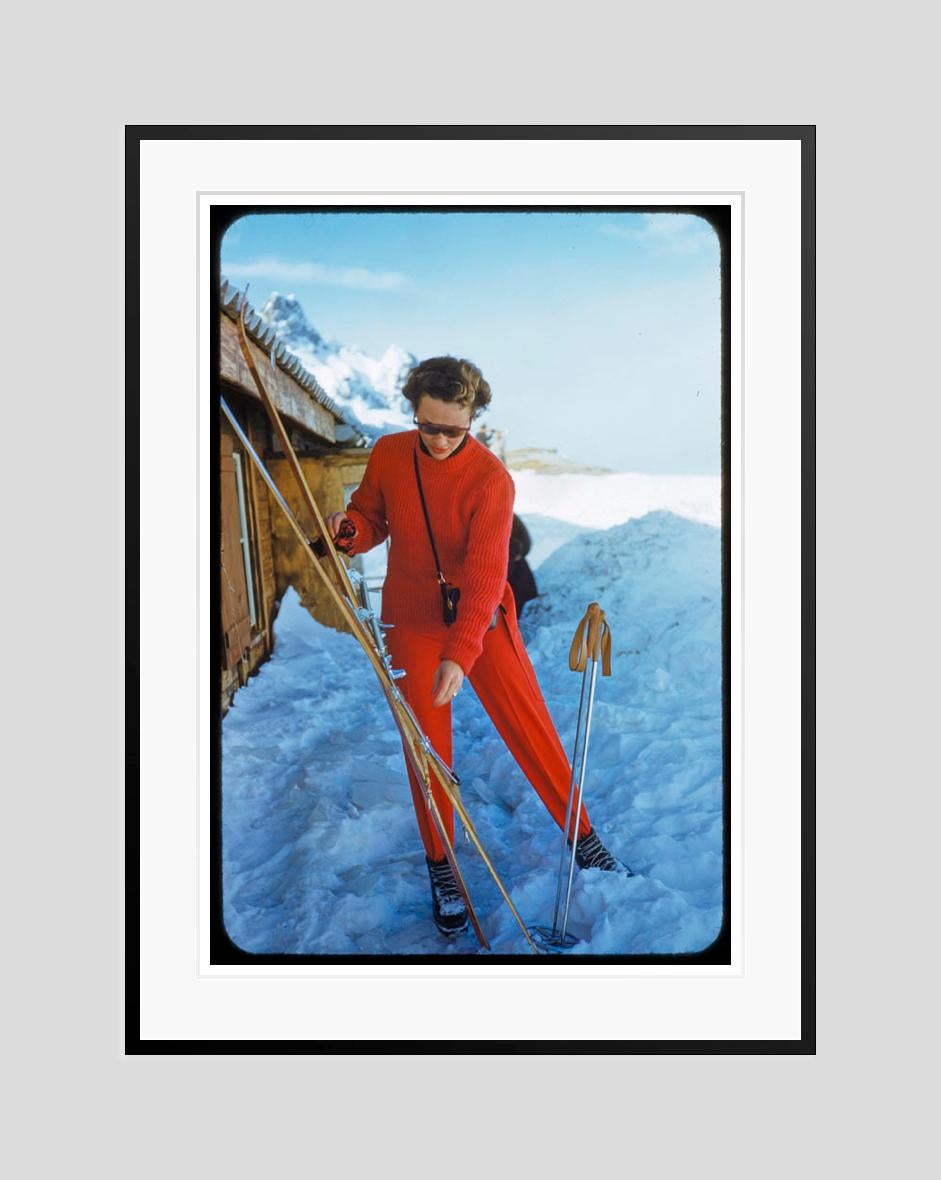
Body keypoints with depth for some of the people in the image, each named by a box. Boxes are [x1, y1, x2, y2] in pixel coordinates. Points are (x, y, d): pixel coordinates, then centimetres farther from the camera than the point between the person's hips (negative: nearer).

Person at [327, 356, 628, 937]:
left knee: (531, 729, 1)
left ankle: (584, 838, 22)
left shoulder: (492, 479, -19)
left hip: (483, 621, -2)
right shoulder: (388, 455, -7)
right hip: (413, 623, 2)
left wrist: (459, 655, -35)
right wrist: (351, 528, -19)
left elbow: (485, 575, -26)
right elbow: (372, 518, 6)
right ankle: (441, 866, 24)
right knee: (427, 746, 5)